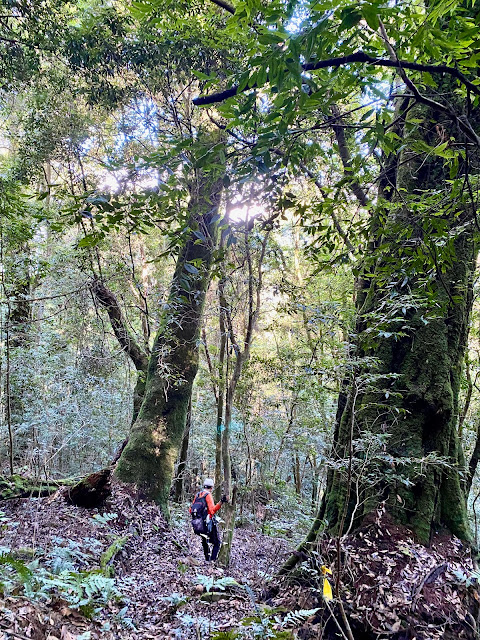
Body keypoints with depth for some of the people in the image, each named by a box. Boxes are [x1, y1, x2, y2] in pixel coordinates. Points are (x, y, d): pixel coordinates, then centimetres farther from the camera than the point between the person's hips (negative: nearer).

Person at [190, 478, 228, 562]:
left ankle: (207, 560, 24)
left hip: (197, 525, 7)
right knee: (217, 543, 4)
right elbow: (212, 510, -25)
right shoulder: (208, 495, -11)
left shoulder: (197, 495, 10)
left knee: (204, 542, 25)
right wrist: (221, 502, -33)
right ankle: (212, 560, -8)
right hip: (208, 523, -7)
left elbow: (191, 510, 12)